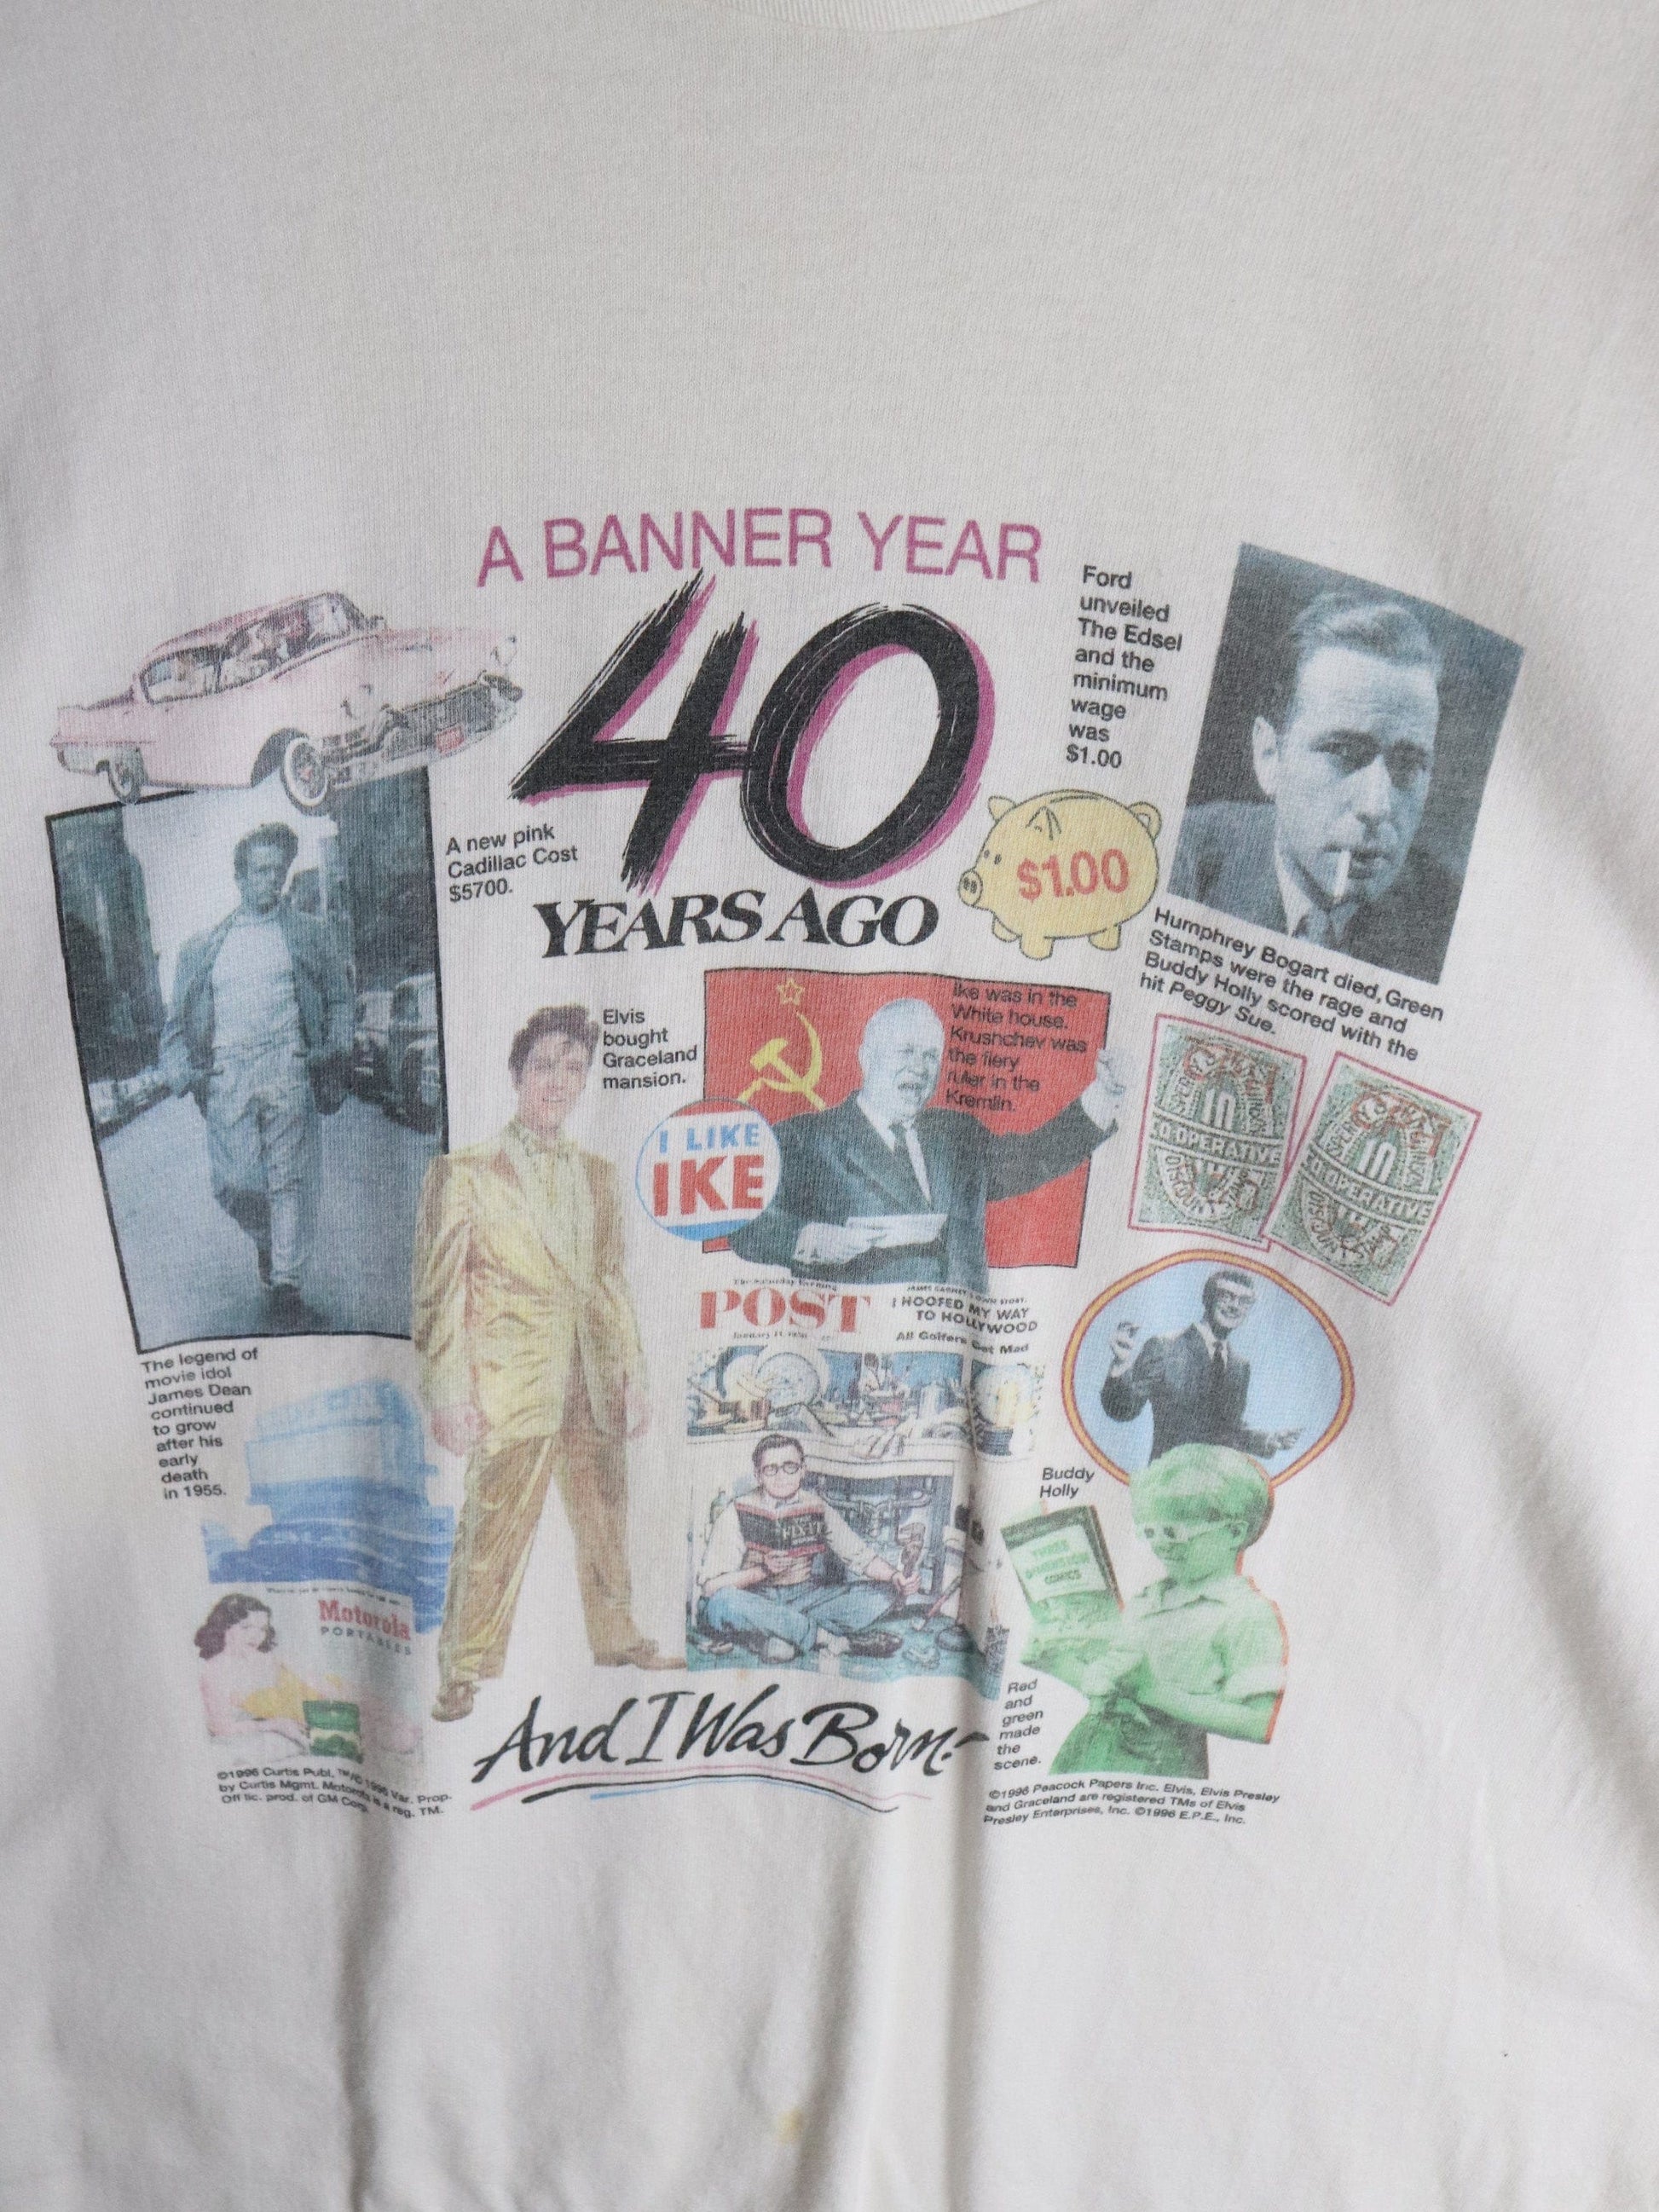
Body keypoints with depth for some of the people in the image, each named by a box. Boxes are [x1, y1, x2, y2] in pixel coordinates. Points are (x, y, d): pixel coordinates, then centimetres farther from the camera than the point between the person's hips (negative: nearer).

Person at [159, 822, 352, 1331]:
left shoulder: (310, 934, 15)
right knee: (235, 1185, -3)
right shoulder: (203, 947, 17)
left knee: (291, 1179, -6)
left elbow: (340, 998, 14)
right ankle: (266, 1242, 29)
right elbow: (177, 1025, 17)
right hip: (226, 1075, 1)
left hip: (289, 1070, -1)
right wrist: (188, 1075, 0)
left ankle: (286, 1289, -1)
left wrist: (334, 1055, -2)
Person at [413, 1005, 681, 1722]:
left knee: (606, 1521, 16)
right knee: (493, 1532, -3)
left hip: (593, 1384, 5)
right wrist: (449, 1391, -10)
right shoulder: (464, 1173, -2)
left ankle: (618, 1638, 34)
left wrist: (632, 1374, 13)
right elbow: (438, 1292, -4)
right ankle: (463, 1672, 13)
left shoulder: (598, 1174, 14)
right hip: (510, 1386, -5)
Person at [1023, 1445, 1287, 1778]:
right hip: (1089, 1751, 6)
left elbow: (1257, 1726, -14)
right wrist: (1059, 1666, 7)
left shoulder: (1250, 1615, -4)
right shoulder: (1144, 1600, 20)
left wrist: (1155, 1691, -17)